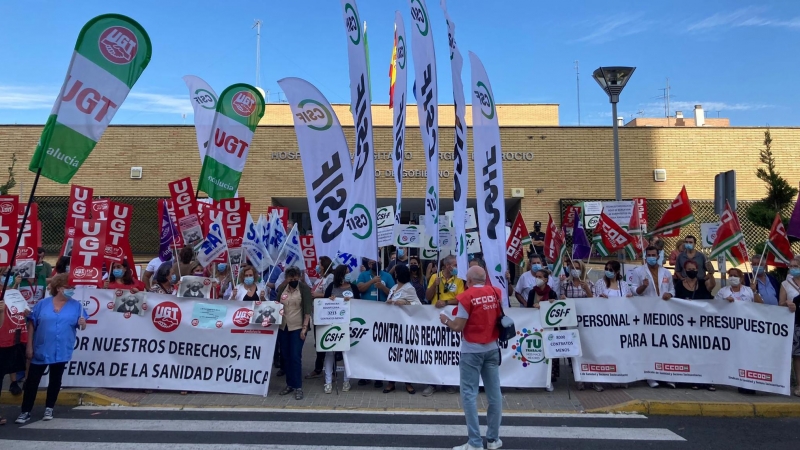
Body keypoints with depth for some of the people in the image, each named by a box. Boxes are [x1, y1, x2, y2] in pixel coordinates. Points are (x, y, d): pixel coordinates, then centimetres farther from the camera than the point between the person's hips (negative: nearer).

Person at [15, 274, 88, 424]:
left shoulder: (76, 306, -1)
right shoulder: (43, 304, -1)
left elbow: (82, 326, -3)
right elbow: (32, 325, 1)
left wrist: (82, 323, -27)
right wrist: (29, 346, -2)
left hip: (61, 351, 0)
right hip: (41, 350, 0)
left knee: (55, 380, 11)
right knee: (32, 380, 5)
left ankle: (49, 409, 25)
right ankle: (25, 411, 15)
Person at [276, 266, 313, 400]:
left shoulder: (304, 288, -5)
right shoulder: (282, 289, 8)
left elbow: (308, 309, -10)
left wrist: (304, 327, -16)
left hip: (297, 327, -5)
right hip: (283, 327, 5)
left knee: (295, 356, -7)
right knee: (285, 356, 9)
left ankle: (298, 387, 1)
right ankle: (289, 384, 21)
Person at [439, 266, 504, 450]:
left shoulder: (466, 296, -12)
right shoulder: (496, 293, 2)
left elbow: (458, 327, -11)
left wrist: (446, 320, 6)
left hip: (472, 350, -5)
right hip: (492, 348, 5)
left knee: (469, 394, 1)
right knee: (494, 393, 10)